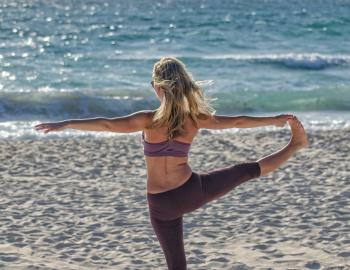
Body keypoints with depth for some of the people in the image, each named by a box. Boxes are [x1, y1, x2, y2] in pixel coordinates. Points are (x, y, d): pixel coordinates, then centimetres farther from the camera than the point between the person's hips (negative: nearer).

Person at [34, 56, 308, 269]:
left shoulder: (149, 120, -17)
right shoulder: (196, 118, -7)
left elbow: (105, 124, -25)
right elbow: (238, 121, 4)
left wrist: (63, 124, -23)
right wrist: (276, 119, 18)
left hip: (162, 205, -2)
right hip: (192, 190, 2)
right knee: (249, 169, 21)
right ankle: (295, 145, 38)